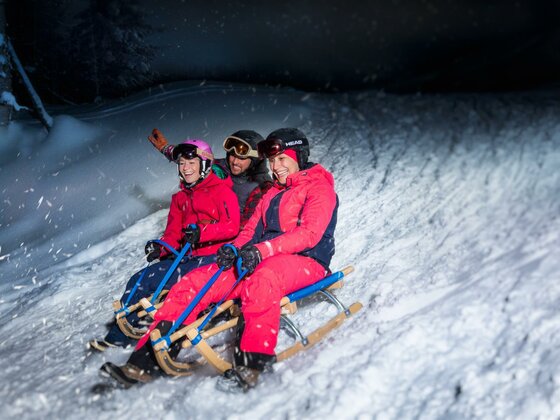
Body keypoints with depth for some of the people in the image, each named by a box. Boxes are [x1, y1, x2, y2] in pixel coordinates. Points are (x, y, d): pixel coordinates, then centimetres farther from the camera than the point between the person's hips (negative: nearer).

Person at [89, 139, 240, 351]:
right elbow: (173, 233, 16)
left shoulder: (221, 191, 0)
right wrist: (160, 247, -7)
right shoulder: (180, 198, 22)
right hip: (188, 257, 8)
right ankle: (117, 336, -5)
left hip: (214, 257, -8)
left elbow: (232, 226, -13)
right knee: (139, 280, -7)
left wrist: (201, 232, -27)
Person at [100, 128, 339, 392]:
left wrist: (262, 251, -27)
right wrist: (233, 249, -8)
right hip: (259, 262, 7)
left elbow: (310, 233, -14)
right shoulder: (272, 195, 26)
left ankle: (252, 361, -49)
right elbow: (251, 230, 17)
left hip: (306, 262, -7)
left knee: (261, 280, -42)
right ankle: (144, 362, -20)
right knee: (195, 281, -12)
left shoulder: (320, 189, 3)